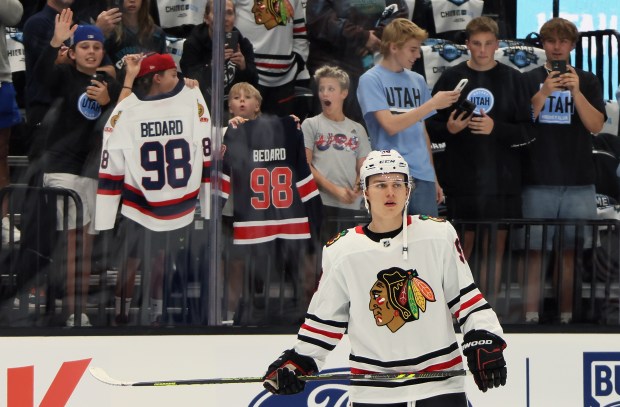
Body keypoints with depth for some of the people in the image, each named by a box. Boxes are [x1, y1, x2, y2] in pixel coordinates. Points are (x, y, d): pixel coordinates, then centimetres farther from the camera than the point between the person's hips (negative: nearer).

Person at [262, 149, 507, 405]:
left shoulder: (439, 234, 0)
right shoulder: (341, 251, 1)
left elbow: (465, 295, 5)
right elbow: (325, 316, 10)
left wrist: (483, 342, -5)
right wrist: (298, 360, 4)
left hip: (441, 384, 0)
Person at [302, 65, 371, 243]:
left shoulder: (357, 129, 17)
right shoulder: (311, 125, 7)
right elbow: (305, 166, -1)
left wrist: (357, 189, -9)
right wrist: (335, 190, -11)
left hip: (351, 206, 3)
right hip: (321, 203, -3)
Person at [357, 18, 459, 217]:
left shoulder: (417, 80, 14)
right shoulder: (371, 80, -4)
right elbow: (390, 125, -14)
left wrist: (434, 178, 17)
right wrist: (433, 103, -14)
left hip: (423, 175, 5)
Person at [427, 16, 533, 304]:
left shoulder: (512, 79, 3)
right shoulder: (451, 78, 3)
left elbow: (527, 131, 0)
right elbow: (431, 127, 6)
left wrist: (496, 128, -16)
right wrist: (448, 129, -15)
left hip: (501, 180, 0)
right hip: (461, 180, 0)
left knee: (495, 247, 5)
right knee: (462, 247, 4)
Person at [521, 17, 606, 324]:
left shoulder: (587, 82, 10)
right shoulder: (529, 81, 9)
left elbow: (596, 124, -2)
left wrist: (576, 91, -16)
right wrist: (543, 94, -14)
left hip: (578, 182, 1)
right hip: (538, 181, 0)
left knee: (571, 253, 0)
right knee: (534, 251, -3)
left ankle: (566, 316, 3)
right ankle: (531, 316, -2)